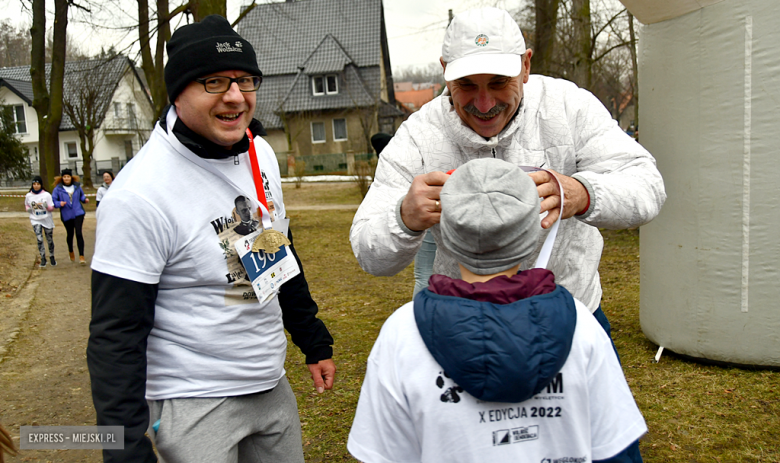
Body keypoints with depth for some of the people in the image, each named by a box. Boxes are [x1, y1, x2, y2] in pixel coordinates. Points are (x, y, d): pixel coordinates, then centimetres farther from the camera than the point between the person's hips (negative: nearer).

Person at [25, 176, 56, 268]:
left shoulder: (46, 195, -6)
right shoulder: (28, 196, -1)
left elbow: (52, 208, -2)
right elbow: (26, 207, 13)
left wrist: (45, 205, -23)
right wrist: (32, 208, -10)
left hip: (47, 220, 0)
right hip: (35, 220, 0)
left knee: (50, 240, 9)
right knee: (39, 239, -14)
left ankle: (52, 257, 29)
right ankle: (43, 259, -4)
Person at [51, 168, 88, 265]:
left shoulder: (77, 186, 3)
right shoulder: (58, 188, -4)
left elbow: (81, 195, 18)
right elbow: (53, 201, -3)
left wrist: (85, 199, -2)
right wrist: (59, 203, -22)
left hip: (78, 213, 0)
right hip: (66, 215, 0)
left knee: (79, 233, -13)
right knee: (70, 234, 16)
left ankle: (81, 256, -13)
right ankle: (71, 251, 45)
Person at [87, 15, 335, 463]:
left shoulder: (260, 154, 0)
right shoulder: (141, 195, -22)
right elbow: (116, 338, -19)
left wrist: (315, 342, 15)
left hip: (272, 386, 7)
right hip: (194, 403, -7)